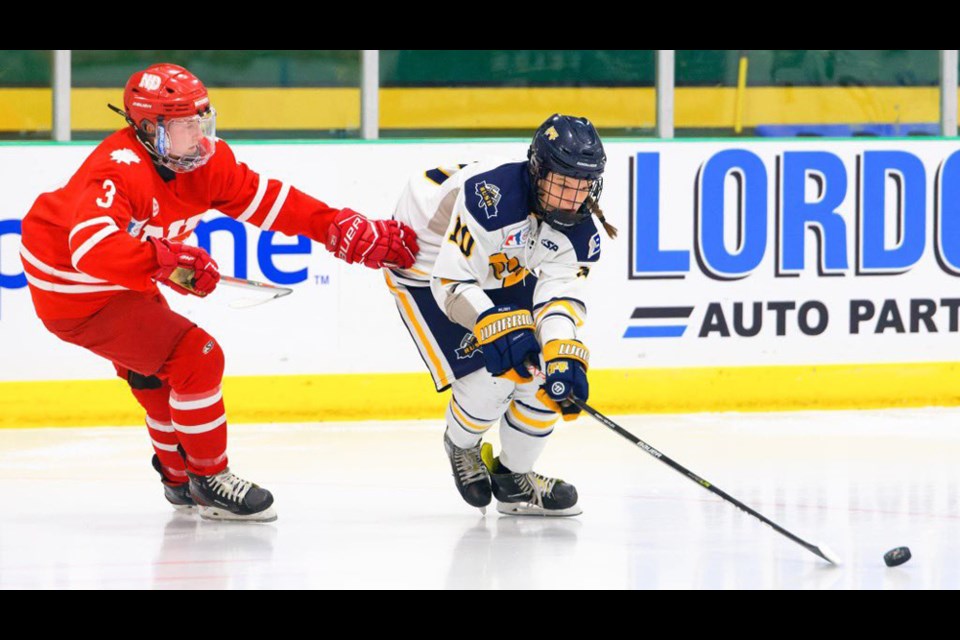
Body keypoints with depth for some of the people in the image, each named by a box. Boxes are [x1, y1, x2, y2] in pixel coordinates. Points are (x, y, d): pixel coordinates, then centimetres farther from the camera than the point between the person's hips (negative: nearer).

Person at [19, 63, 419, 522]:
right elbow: (91, 247, -46)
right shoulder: (119, 171, -31)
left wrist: (349, 231, -10)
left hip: (126, 284, 9)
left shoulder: (204, 161, -5)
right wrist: (168, 261, -53)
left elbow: (269, 201, -3)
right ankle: (208, 482, -1)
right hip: (74, 293, -9)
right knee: (197, 359, -14)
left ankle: (180, 479, 47)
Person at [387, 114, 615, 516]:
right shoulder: (490, 196, -39)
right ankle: (462, 446, 15)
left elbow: (560, 292, -24)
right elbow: (451, 284, -37)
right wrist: (499, 328, -49)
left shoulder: (578, 225, -17)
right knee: (490, 376, -20)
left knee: (545, 369, -3)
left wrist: (566, 358, -41)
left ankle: (514, 478, 17)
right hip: (425, 272, -7)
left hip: (505, 276, 7)